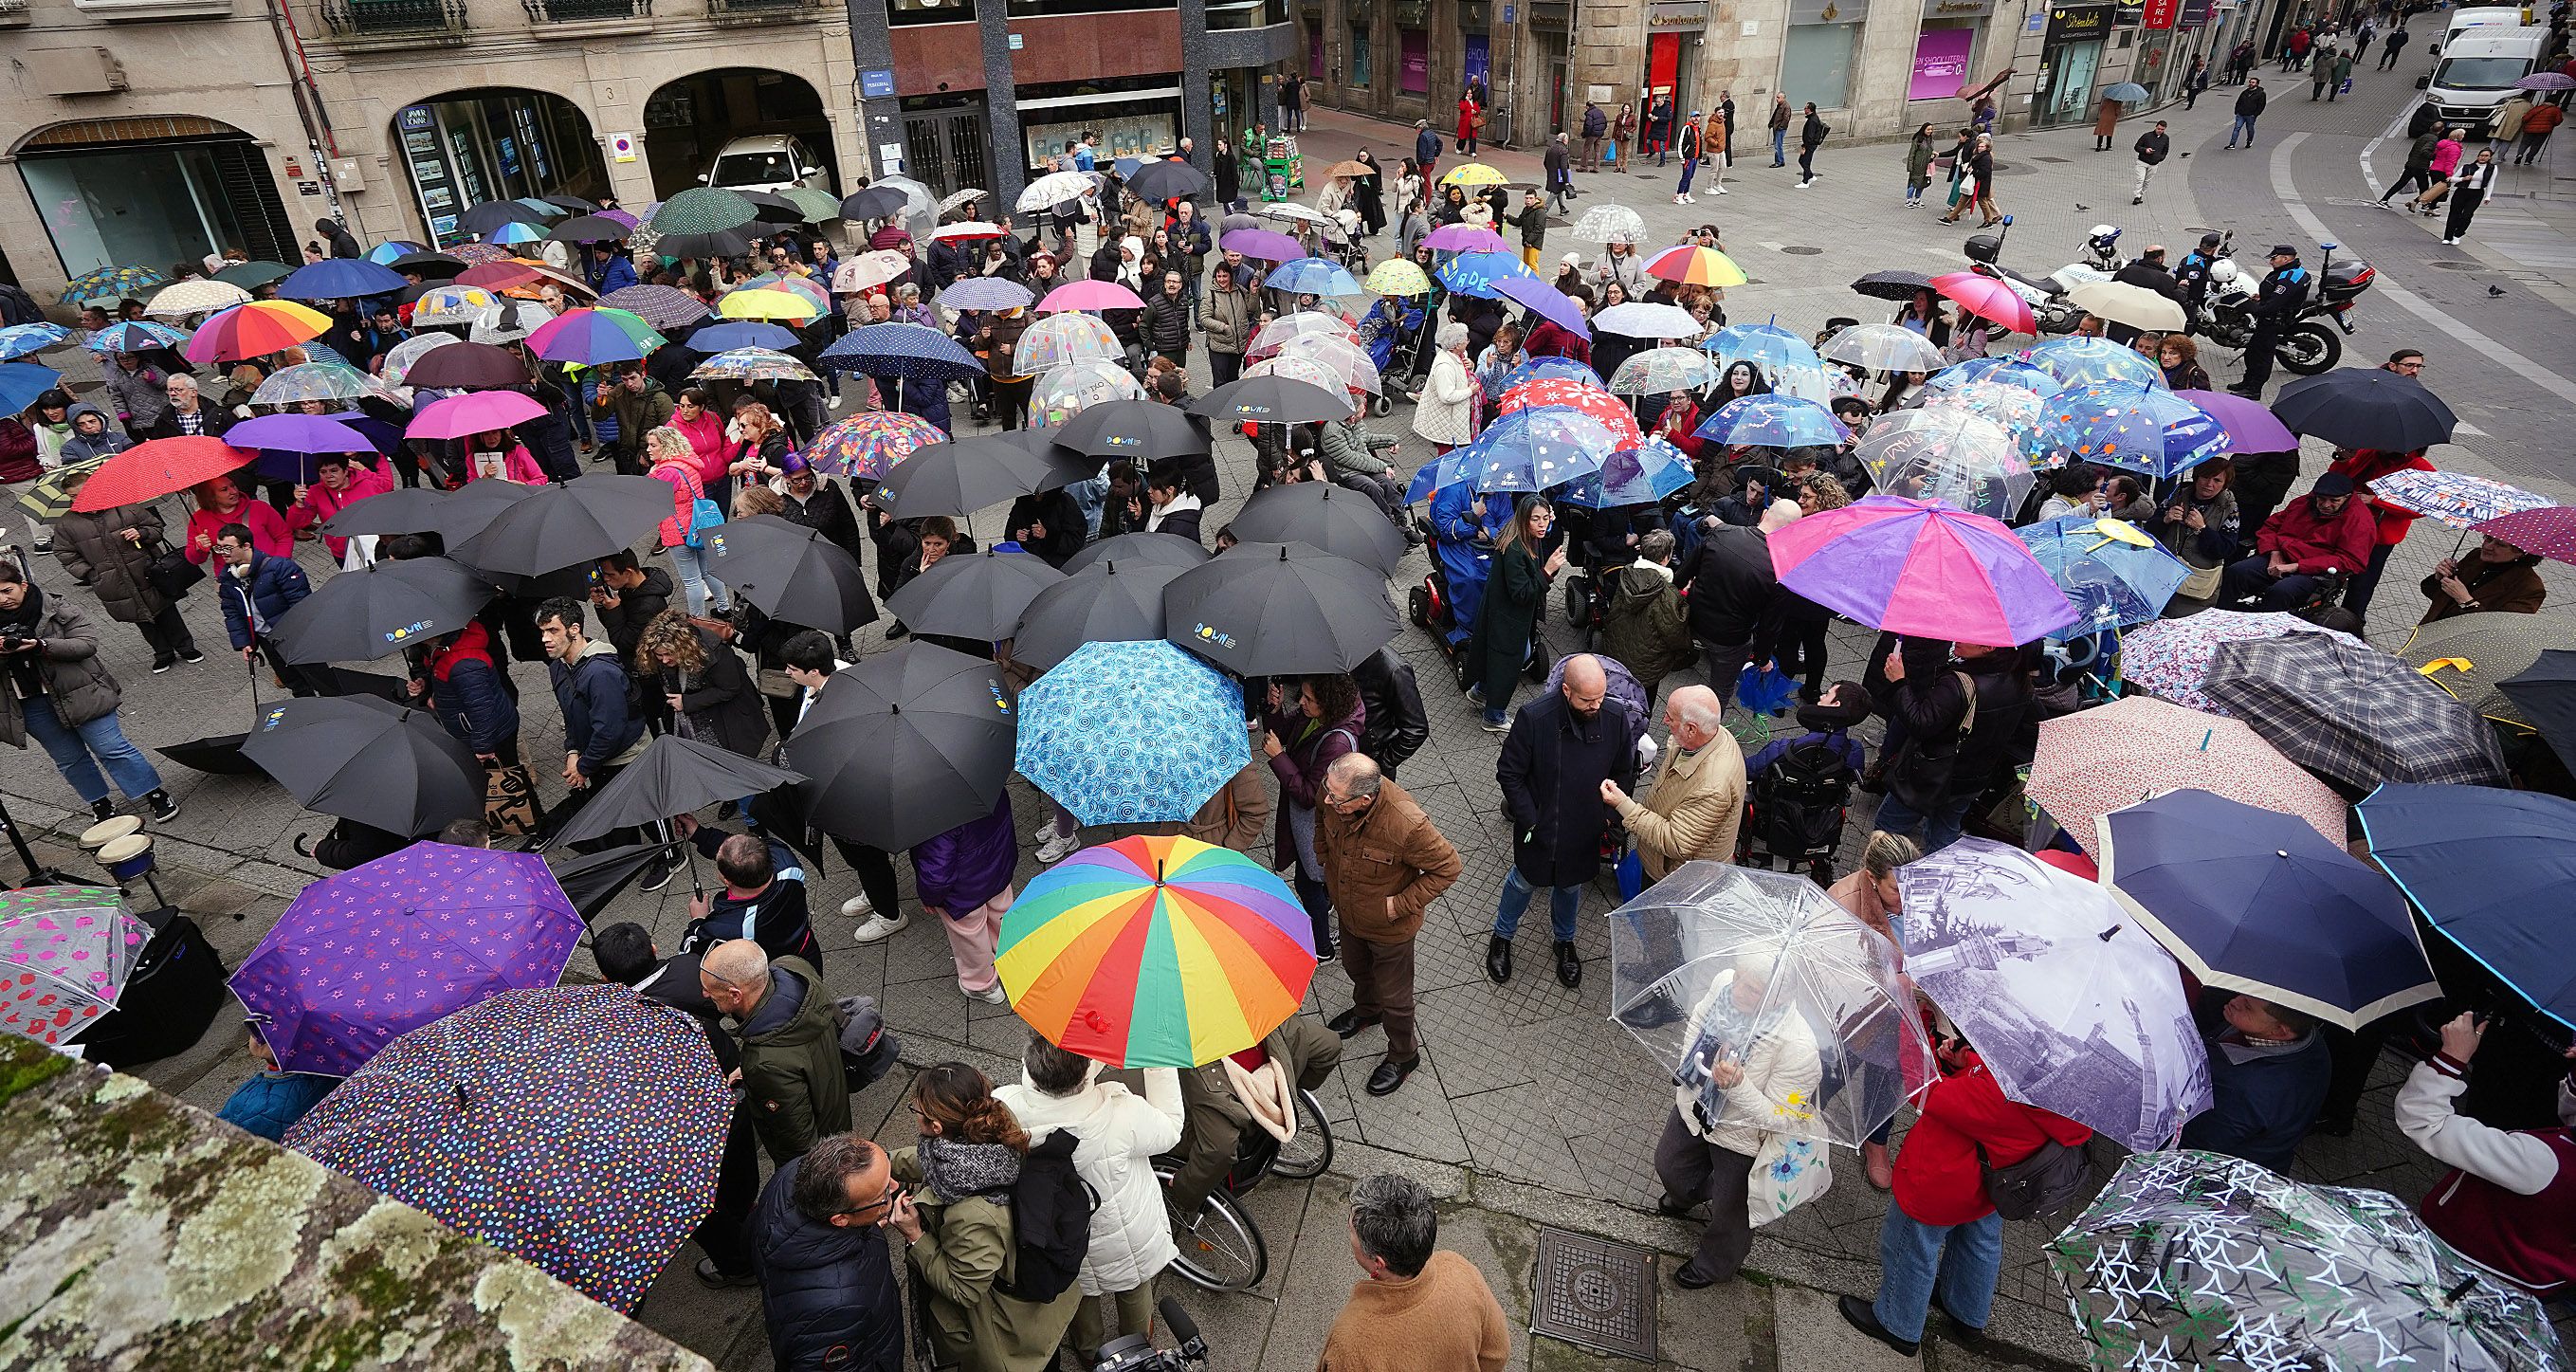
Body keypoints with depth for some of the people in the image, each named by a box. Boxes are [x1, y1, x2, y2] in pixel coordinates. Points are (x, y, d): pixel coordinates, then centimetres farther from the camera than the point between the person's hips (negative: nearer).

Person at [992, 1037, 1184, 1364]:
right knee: (1135, 1291, 32)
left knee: (1079, 1291, 35)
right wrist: (1160, 1063, -22)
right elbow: (1170, 1130, -20)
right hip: (1128, 1240, -2)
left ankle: (1088, 1351, 63)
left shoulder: (1005, 1108, -34)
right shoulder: (1122, 1115, -41)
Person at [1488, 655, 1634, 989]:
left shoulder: (1616, 716, -18)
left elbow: (1624, 772, 1)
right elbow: (1509, 773, -16)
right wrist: (1530, 820, -15)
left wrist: (1609, 814, -2)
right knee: (1524, 882, 21)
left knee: (1570, 886, 26)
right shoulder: (1534, 717, -27)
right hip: (1538, 828, -2)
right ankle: (1501, 938, 48)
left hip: (1585, 832, 3)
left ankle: (1564, 941, 53)